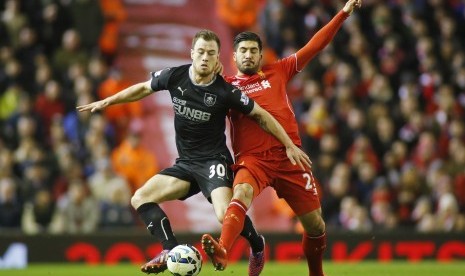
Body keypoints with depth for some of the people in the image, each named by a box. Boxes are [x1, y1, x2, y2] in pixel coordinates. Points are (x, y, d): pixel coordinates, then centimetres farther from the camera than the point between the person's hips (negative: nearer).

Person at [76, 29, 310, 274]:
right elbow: (143, 88, 14)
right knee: (140, 199, -8)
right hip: (185, 163, 6)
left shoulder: (226, 91, -15)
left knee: (226, 216, -28)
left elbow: (261, 115, -2)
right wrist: (106, 102, 17)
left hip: (213, 162, -5)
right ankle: (171, 251, -18)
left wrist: (290, 146, 0)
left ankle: (257, 245, 4)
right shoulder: (174, 77, -6)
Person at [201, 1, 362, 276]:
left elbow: (314, 46, 15)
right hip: (253, 159, -3)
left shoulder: (278, 72, 14)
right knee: (241, 193, -36)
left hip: (289, 156, 3)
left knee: (316, 225, 7)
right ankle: (222, 251, -59)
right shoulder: (227, 85, 9)